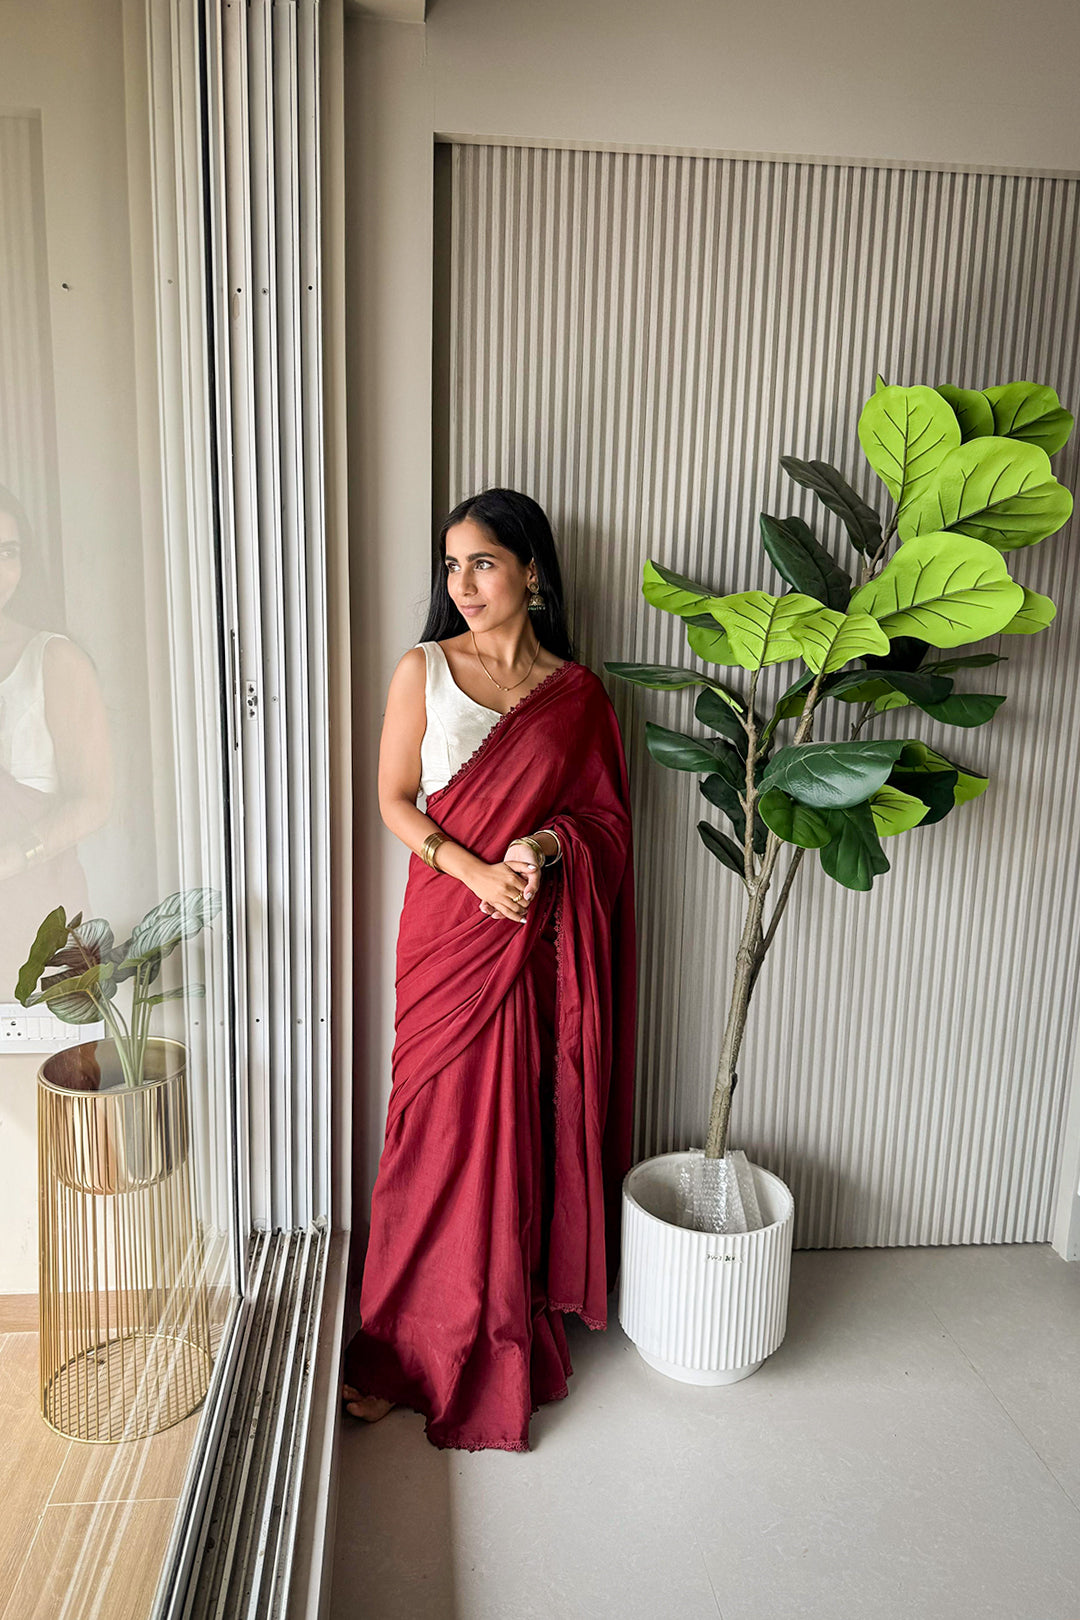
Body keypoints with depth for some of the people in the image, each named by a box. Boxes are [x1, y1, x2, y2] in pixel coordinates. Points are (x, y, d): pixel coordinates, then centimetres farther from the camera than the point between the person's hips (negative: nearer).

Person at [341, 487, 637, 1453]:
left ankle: (510, 1325, 29)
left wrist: (547, 843, -14)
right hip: (447, 928, -1)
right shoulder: (423, 670, 1)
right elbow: (395, 801, -1)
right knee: (443, 1129, 4)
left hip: (538, 937, 1)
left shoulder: (576, 692, 4)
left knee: (524, 1126, 8)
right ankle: (414, 1344, 23)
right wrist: (475, 870, -15)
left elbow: (607, 816, 7)